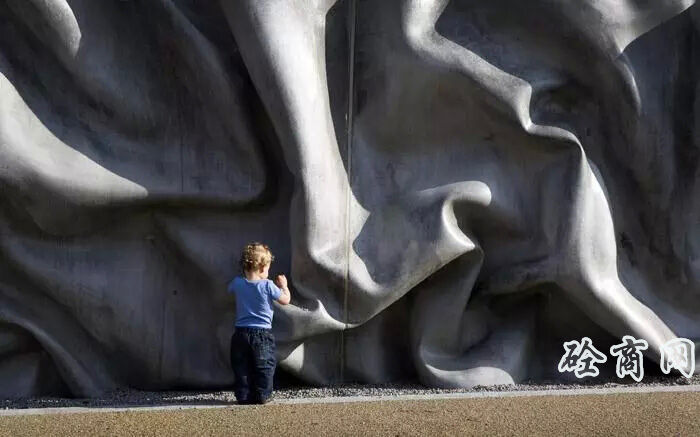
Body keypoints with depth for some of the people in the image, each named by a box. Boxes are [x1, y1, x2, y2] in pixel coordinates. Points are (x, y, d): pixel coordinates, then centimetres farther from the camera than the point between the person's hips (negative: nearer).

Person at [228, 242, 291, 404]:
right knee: (264, 367, 8)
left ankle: (243, 395, 10)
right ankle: (262, 395, 7)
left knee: (241, 367, 10)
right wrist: (283, 286, 16)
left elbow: (230, 289, 23)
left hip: (241, 332, 3)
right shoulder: (267, 285, -13)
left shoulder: (237, 283, -2)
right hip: (262, 334, -3)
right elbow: (285, 300, -3)